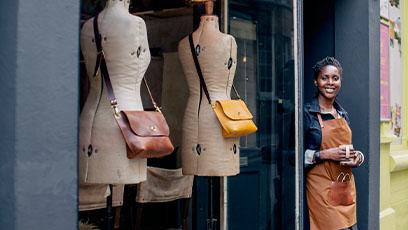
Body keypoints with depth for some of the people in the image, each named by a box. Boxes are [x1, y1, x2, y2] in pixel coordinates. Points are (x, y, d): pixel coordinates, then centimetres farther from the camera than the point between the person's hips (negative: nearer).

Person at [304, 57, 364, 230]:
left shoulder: (343, 114, 12)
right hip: (322, 188, -6)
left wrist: (357, 156, 1)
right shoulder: (307, 113, -8)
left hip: (347, 187, 7)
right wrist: (325, 154, -20)